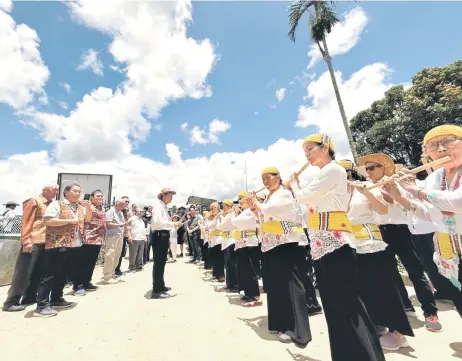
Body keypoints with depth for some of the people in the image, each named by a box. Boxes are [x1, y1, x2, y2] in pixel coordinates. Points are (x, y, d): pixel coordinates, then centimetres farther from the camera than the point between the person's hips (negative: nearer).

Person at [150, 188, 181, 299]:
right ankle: (156, 291, 4)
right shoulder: (158, 205, -11)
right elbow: (157, 222, -25)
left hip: (163, 235, 10)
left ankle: (161, 286, 32)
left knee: (162, 262, 18)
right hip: (159, 236, -10)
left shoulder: (164, 206, 17)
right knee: (158, 263, -4)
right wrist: (173, 224, -23)